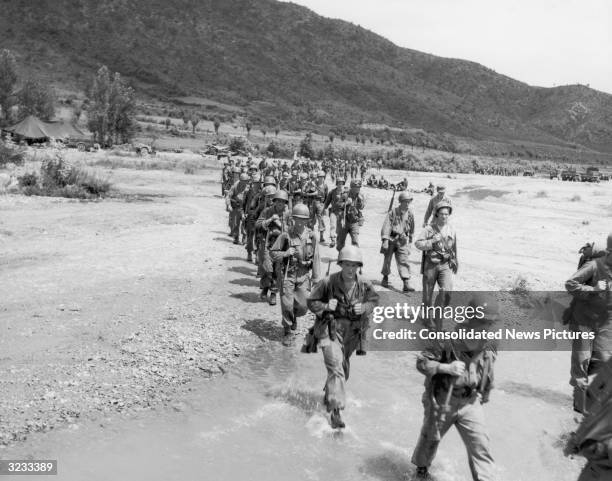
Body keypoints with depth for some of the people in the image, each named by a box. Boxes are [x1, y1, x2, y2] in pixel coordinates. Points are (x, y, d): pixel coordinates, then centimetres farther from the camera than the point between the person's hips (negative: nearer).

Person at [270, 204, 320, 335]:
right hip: (287, 274, -2)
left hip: (304, 275, 2)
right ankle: (287, 329, 23)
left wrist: (315, 276, 0)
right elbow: (273, 253, -2)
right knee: (287, 304, 0)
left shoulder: (311, 236, -2)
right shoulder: (285, 235, -9)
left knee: (303, 305, 3)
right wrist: (285, 253, -20)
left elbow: (315, 257, 2)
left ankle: (294, 316, 38)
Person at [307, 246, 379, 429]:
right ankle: (336, 410, -8)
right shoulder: (328, 282, -18)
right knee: (335, 367, -16)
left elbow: (374, 300, 7)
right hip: (330, 329, -4)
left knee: (344, 368, 21)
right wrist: (325, 306, -26)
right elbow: (311, 302, -7)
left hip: (352, 331, 4)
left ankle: (328, 396, 48)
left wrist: (364, 308, -14)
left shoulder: (364, 285, -10)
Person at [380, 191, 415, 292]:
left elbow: (411, 228, 15)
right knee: (387, 259, 11)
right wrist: (385, 240, -19)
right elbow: (386, 226, -12)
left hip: (402, 240, 2)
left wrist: (410, 240, 19)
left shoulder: (410, 214, 2)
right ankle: (385, 278, 33)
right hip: (391, 239, -1)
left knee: (403, 261, -7)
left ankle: (406, 283, -11)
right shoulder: (393, 212, -8)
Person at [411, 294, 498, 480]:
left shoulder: (489, 345, -9)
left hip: (470, 404, 2)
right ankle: (422, 466, 51)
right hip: (442, 402, -2)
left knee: (480, 446, -5)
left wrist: (484, 395, 16)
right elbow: (421, 362, -20)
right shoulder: (448, 341, -25)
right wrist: (446, 367, -32)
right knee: (431, 438, 21)